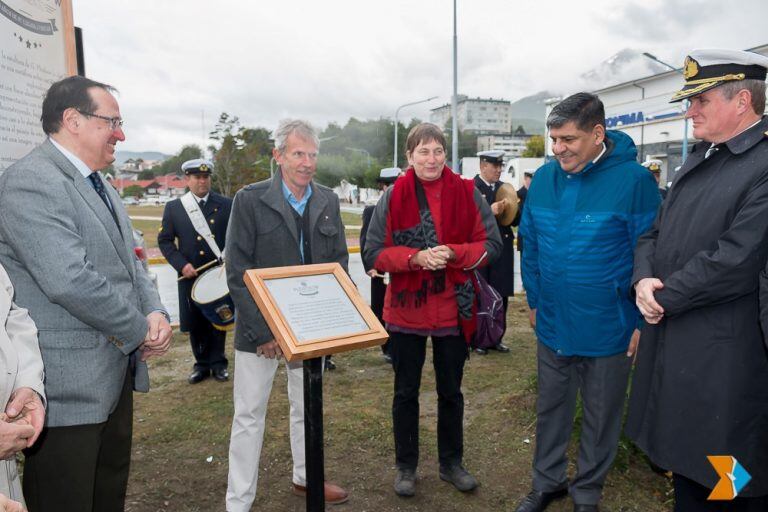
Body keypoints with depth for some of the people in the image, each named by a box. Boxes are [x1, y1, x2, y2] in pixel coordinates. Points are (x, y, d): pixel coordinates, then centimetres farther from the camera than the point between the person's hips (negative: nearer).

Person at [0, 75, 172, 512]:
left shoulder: (100, 185, 13)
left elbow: (129, 263, 15)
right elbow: (69, 280, -27)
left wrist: (156, 312, -4)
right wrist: (141, 330, -15)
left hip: (116, 376, 9)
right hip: (68, 387, -9)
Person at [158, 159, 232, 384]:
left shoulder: (226, 205, 1)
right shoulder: (173, 207, 2)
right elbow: (164, 240, 3)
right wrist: (181, 265, -10)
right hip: (190, 275, 1)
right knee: (194, 323, 8)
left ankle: (218, 363, 23)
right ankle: (202, 363, 24)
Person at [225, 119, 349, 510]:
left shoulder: (328, 201, 3)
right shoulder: (250, 200, -10)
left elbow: (339, 261, 8)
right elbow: (237, 272, -11)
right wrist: (261, 331, -15)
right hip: (260, 327, -4)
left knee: (307, 406, 19)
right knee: (249, 415, 6)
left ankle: (305, 478, 40)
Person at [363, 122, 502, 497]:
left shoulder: (467, 193, -3)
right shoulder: (392, 197, -5)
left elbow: (492, 245, -4)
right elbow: (373, 254, -7)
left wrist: (452, 252, -21)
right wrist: (416, 257, -23)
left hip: (454, 309, 1)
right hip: (405, 310, 0)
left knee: (450, 391, 16)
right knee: (405, 392, 12)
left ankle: (451, 462, 36)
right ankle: (406, 466, 32)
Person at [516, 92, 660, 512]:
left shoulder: (632, 179, -16)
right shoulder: (545, 178, -2)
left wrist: (643, 321, -12)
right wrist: (534, 300, 9)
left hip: (608, 330, -4)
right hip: (552, 324, 4)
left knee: (600, 415, 15)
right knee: (551, 409, 19)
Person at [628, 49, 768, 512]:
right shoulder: (699, 160, 13)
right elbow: (656, 232, 14)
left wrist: (665, 298, -13)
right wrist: (644, 279, -5)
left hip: (725, 350, -8)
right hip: (671, 339, 8)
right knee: (684, 456, 22)